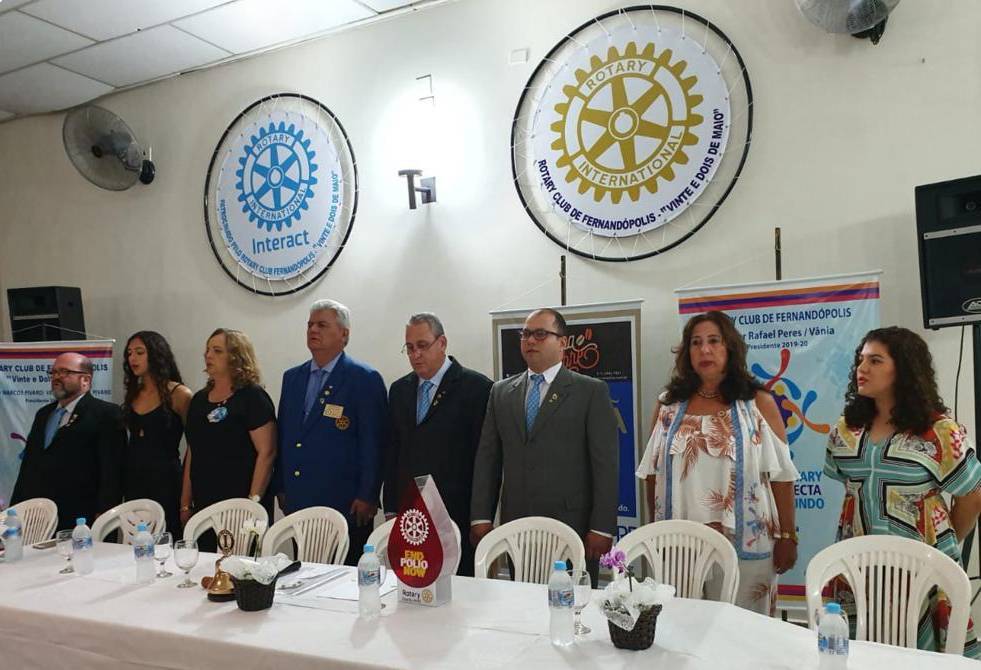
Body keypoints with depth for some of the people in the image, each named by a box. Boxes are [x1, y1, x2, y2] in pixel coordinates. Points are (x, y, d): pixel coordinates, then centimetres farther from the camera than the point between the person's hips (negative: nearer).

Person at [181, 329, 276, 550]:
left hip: (239, 507, -6)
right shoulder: (199, 399, 13)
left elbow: (266, 453, -14)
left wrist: (253, 502, -18)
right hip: (203, 506, 6)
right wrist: (185, 504, 14)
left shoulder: (252, 397, -8)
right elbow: (192, 453, 17)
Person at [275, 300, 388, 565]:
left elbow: (373, 442, -9)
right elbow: (283, 435, 17)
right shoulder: (292, 377, 13)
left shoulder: (365, 379, -6)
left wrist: (367, 497, -11)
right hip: (297, 503, 6)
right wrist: (281, 488, 14)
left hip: (344, 506, -5)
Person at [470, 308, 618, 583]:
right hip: (516, 527, 3)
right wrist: (480, 517, 3)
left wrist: (602, 528, -9)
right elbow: (487, 458, 10)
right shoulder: (501, 392, 11)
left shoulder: (592, 391, -1)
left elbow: (605, 464, -5)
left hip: (572, 526, -3)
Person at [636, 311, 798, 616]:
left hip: (744, 545, -2)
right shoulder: (668, 405, 8)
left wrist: (787, 538, -3)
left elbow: (781, 475, -1)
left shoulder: (759, 404, 1)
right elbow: (653, 474, 10)